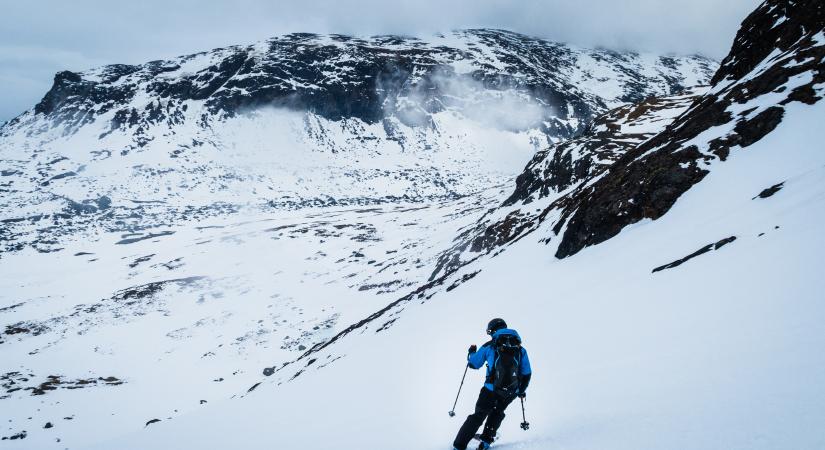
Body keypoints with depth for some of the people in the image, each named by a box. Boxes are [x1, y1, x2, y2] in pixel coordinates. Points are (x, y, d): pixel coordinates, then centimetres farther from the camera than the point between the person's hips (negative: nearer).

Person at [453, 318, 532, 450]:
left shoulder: (489, 346, 0)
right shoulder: (520, 349, 6)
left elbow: (473, 364, 11)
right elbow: (527, 373, 9)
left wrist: (471, 352, 32)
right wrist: (522, 390, 24)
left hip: (491, 390, -2)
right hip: (512, 392, 2)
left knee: (479, 416, 11)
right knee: (497, 412, 29)